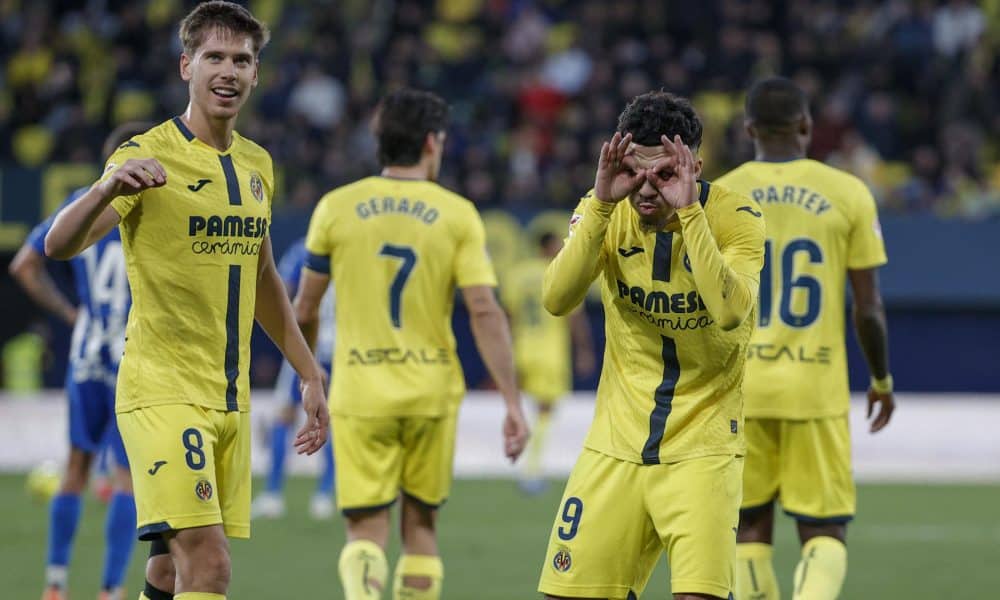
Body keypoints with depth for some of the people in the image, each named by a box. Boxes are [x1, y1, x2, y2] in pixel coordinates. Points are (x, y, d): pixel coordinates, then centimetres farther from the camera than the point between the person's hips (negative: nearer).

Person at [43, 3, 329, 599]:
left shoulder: (256, 164, 13)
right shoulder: (147, 157, -9)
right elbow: (59, 244, -22)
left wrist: (310, 375, 25)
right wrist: (108, 188, -42)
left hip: (230, 397, 7)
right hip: (164, 391, -7)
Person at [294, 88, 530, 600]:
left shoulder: (336, 208, 1)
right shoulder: (457, 215, -2)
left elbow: (304, 312, 7)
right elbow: (485, 313, -9)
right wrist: (512, 403, -6)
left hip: (359, 392, 0)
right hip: (432, 390, 0)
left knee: (365, 530, 1)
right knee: (420, 526, 16)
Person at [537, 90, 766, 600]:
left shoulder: (734, 217, -11)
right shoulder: (606, 211, -3)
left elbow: (731, 311, -29)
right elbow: (557, 299, -18)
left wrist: (687, 210, -32)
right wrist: (602, 203, -26)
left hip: (703, 447, -3)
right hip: (616, 442, 4)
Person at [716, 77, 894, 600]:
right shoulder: (847, 195, -1)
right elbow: (868, 309, 0)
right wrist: (882, 380, 16)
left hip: (740, 386, 1)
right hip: (817, 388, -1)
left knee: (751, 528, 13)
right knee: (825, 533, 5)